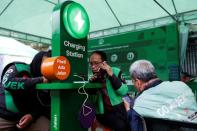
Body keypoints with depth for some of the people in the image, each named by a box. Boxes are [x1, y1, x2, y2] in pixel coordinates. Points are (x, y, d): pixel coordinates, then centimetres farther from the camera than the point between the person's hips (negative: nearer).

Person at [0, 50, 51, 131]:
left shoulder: (46, 80, 3)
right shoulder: (18, 68, -8)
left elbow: (43, 104, 5)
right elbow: (7, 83, -28)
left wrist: (32, 115, -16)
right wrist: (40, 80, -31)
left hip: (27, 116, 3)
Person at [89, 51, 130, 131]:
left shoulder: (115, 71, -3)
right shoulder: (93, 76, 2)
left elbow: (124, 92, -13)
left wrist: (111, 75, -23)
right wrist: (91, 82, -13)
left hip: (119, 108, 1)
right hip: (104, 112, -1)